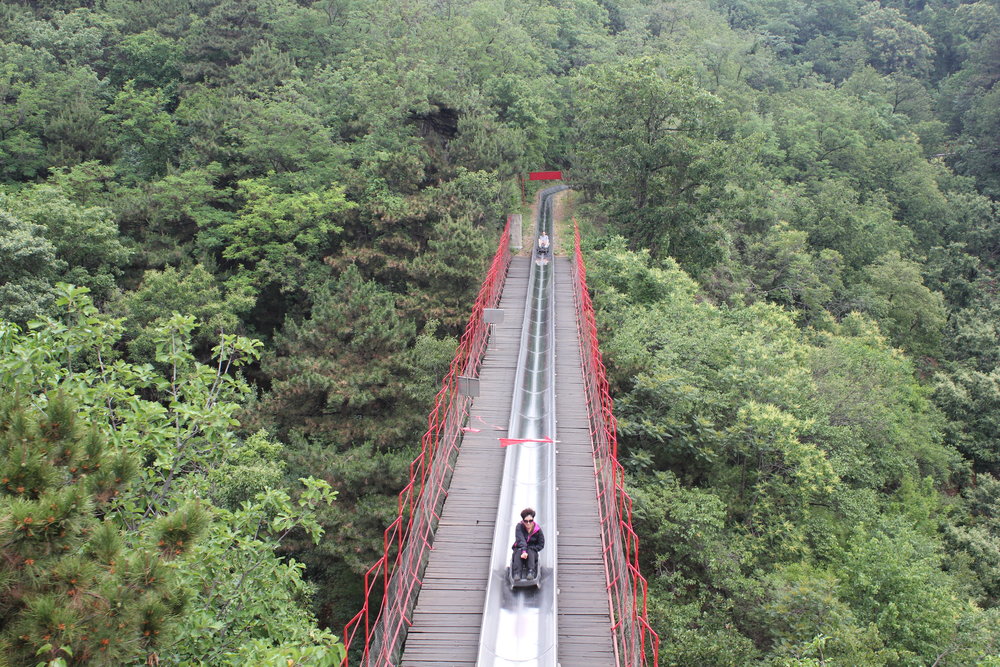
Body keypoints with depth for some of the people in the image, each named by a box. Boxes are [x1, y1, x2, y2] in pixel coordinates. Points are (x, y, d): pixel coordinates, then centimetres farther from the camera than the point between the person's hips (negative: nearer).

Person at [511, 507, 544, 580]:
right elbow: (520, 540, -27)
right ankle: (517, 573, -47)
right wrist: (523, 551, -43)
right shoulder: (519, 526, -13)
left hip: (532, 550, 1)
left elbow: (541, 545, -4)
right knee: (518, 552, -33)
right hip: (519, 548, -1)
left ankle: (531, 572, -47)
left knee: (530, 552, -32)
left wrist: (529, 549, -17)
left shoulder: (538, 529, -8)